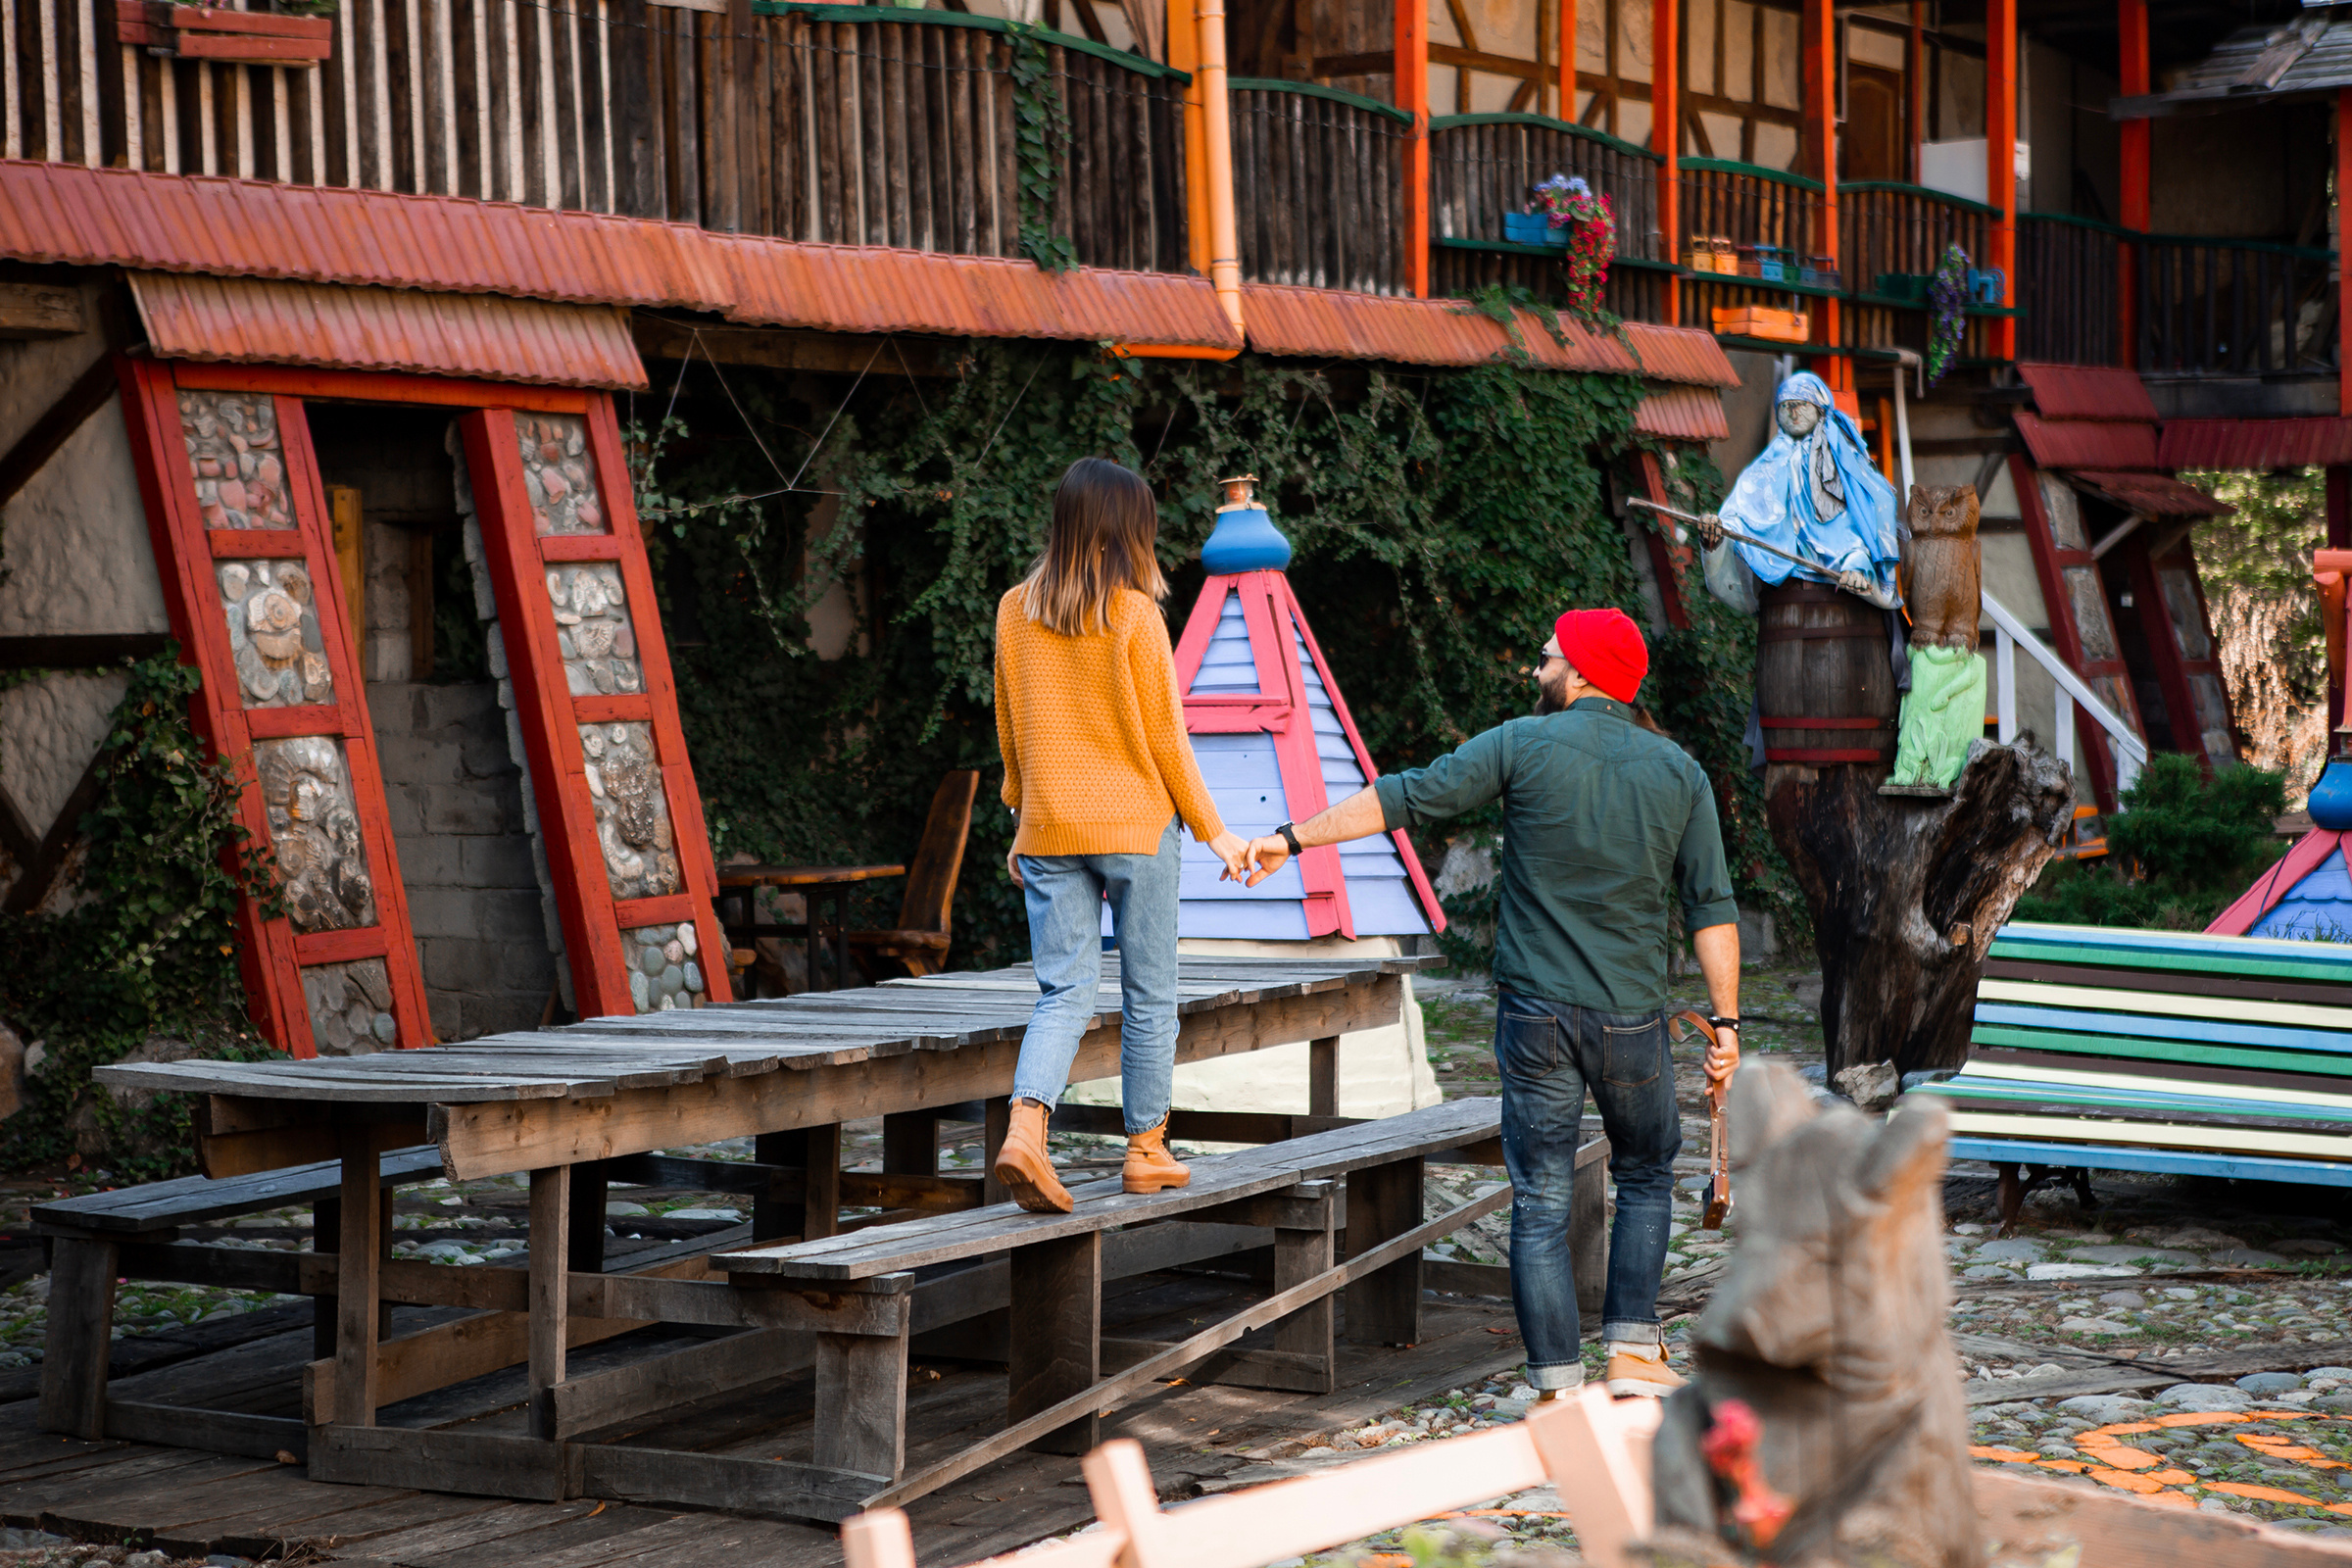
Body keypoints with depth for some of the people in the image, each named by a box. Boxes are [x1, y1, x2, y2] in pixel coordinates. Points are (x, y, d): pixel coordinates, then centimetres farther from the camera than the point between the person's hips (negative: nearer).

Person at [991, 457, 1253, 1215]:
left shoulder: (1015, 611, 3)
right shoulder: (1134, 615, -10)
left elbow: (1011, 730, 10)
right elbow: (1165, 737, -6)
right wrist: (1212, 830, 3)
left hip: (1049, 831, 4)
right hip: (1135, 825, -4)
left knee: (1063, 991, 4)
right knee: (1149, 994, 10)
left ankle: (1024, 1131, -18)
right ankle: (1147, 1150, 17)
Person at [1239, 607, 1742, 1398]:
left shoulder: (1523, 746, -3)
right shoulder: (1678, 772, 4)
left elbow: (1406, 798, -6)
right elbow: (1711, 907, 0)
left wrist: (1293, 837, -1)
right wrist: (1725, 1022, 3)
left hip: (1537, 1013, -1)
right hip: (1633, 1019, 1)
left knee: (1541, 1204, 3)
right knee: (1645, 1178, 21)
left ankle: (1560, 1389, 1)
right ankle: (1633, 1354, 13)